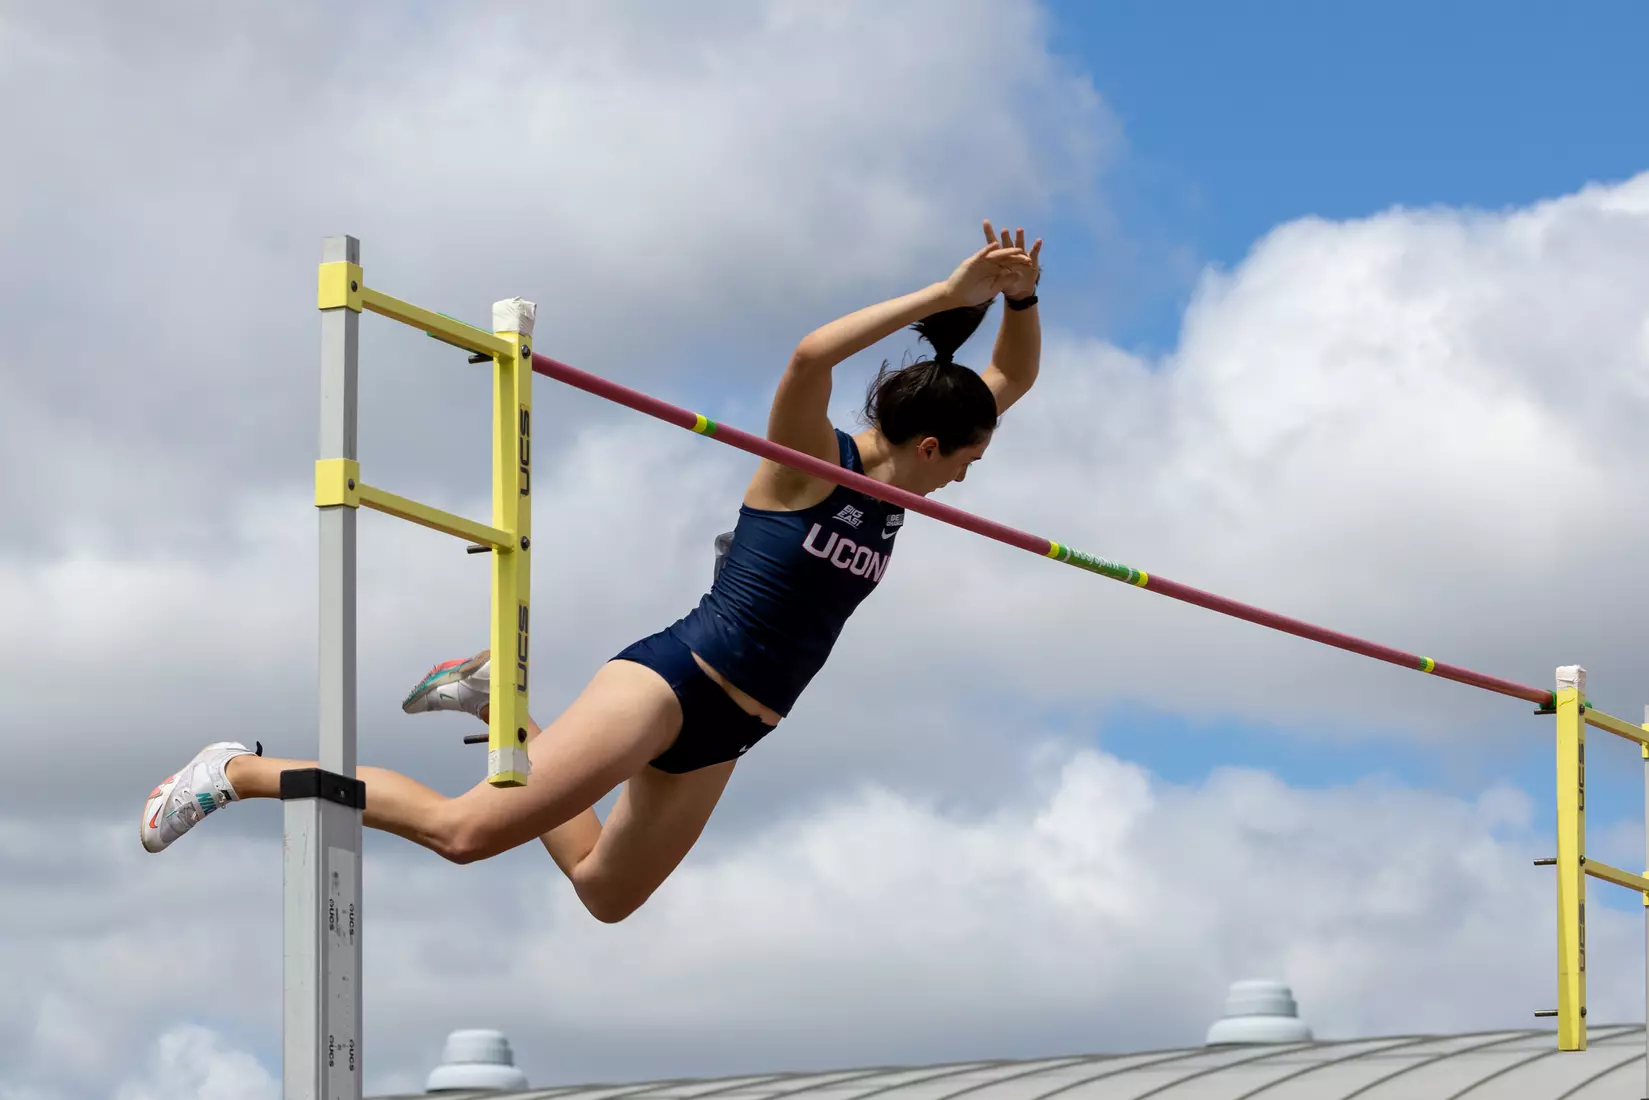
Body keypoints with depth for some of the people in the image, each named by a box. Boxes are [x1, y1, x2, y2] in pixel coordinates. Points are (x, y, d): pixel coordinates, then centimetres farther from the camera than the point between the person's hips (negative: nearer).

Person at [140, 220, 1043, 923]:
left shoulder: (892, 483, 10)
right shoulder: (809, 462, -11)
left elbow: (1012, 379, 14)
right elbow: (810, 357, -33)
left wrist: (1020, 297, -7)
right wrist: (950, 295, -34)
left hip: (720, 735, 9)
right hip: (670, 680, -9)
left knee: (604, 892, 17)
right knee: (465, 829, -14)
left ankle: (503, 708, 30)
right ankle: (243, 771, -4)